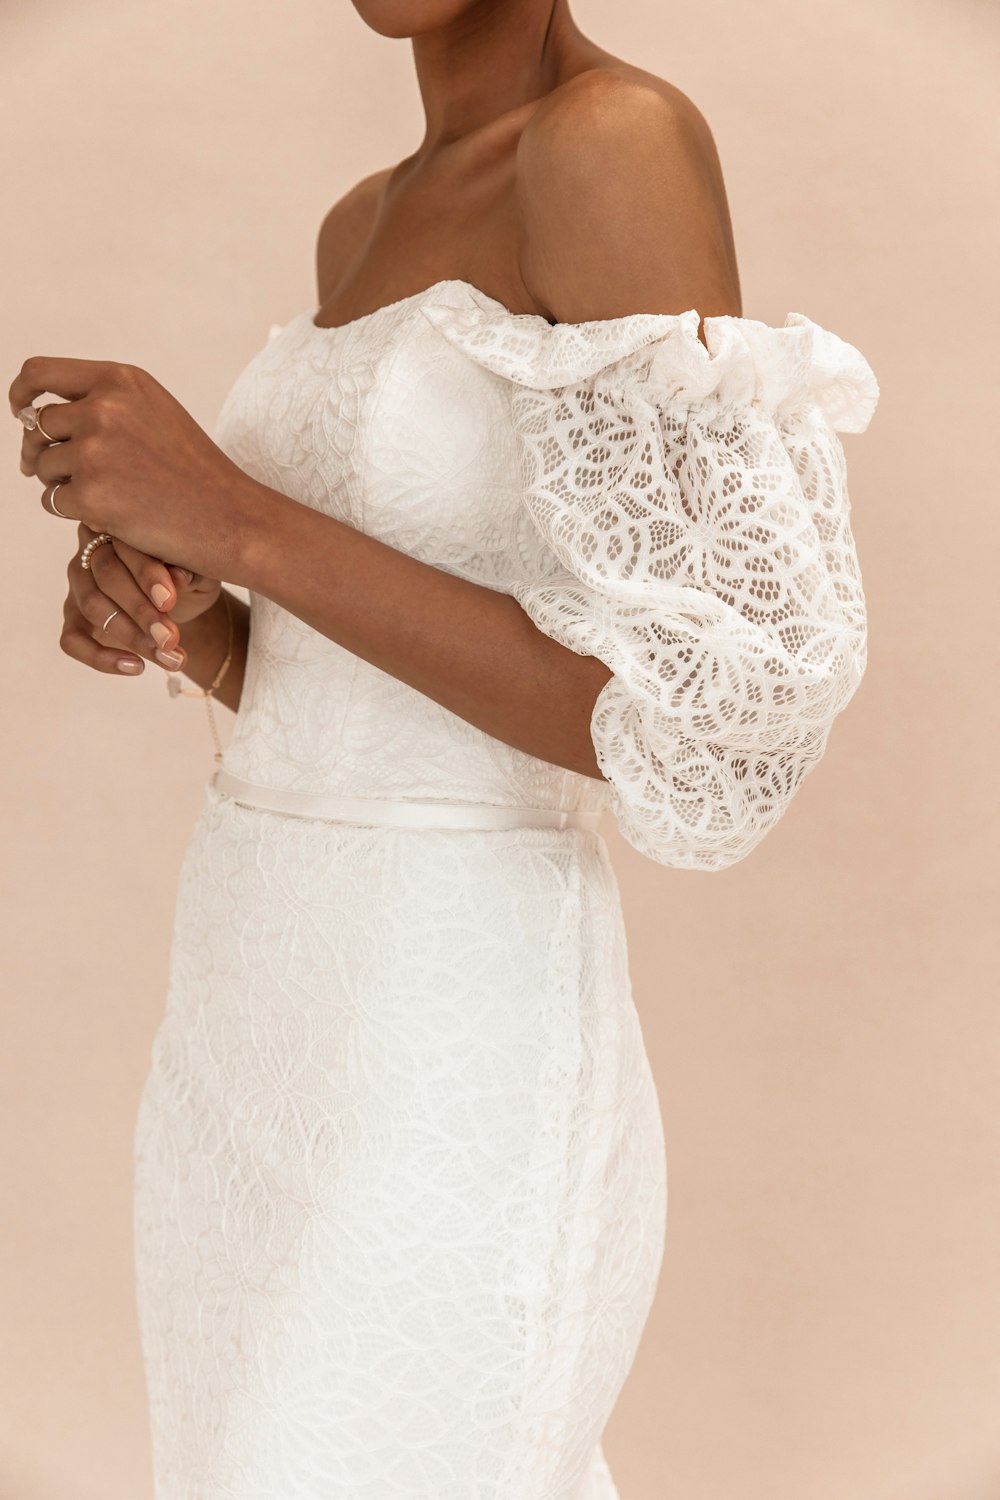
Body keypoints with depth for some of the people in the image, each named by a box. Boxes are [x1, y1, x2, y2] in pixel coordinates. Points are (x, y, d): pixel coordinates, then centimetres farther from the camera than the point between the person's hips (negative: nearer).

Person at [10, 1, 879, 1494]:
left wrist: (237, 520, -22)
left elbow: (704, 732, -22)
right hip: (269, 1026, 10)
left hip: (447, 1084, -9)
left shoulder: (625, 140, -15)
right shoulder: (367, 229, 13)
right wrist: (168, 611, -3)